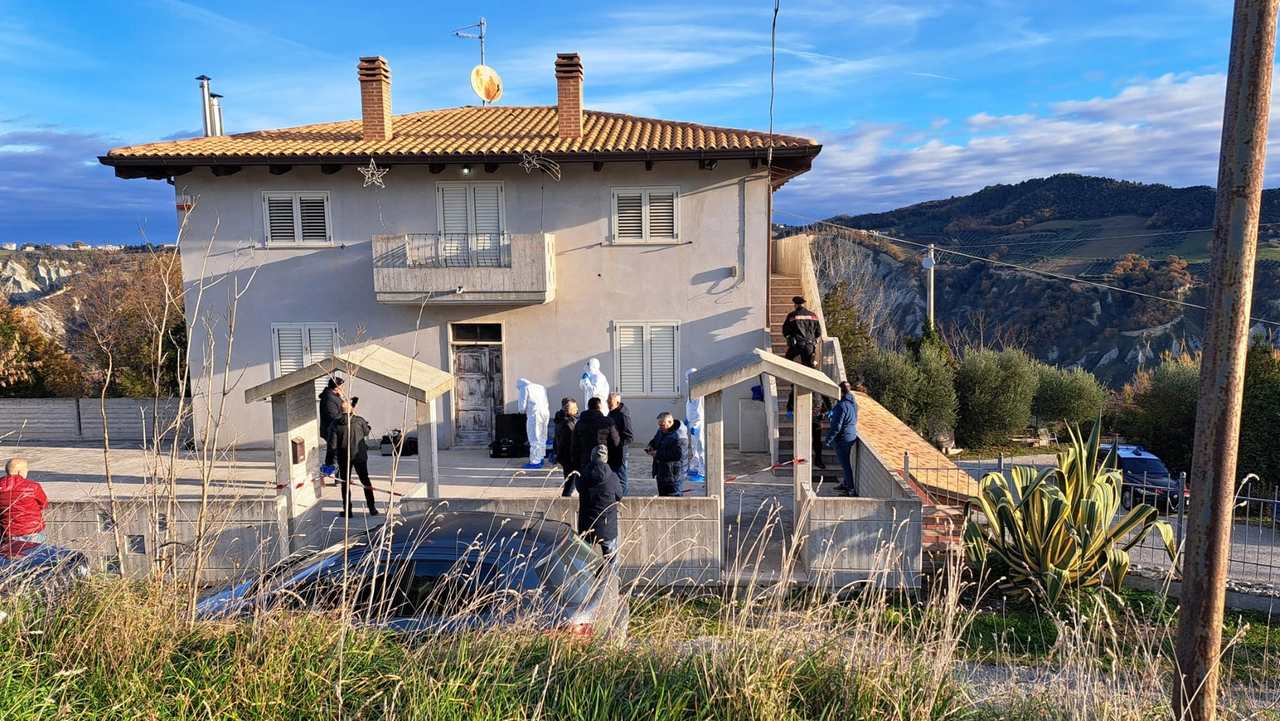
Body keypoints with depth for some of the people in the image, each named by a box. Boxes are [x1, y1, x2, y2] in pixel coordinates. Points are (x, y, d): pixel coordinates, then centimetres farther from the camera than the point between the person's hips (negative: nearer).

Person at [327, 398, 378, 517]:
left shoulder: (335, 424, -11)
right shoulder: (359, 420, -8)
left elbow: (332, 444, -12)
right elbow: (366, 433, 10)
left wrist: (334, 455, 8)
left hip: (344, 458, -1)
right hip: (360, 455, 1)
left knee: (345, 483, 11)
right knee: (365, 481, 14)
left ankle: (347, 511, 13)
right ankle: (372, 508, 14)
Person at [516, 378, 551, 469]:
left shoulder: (524, 388, 3)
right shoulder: (541, 387, 23)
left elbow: (522, 406, -5)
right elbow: (547, 402, 17)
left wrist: (522, 410, 18)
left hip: (535, 414, -7)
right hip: (546, 413, 7)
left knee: (534, 438, -2)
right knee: (542, 437, 17)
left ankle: (535, 462, -1)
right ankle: (540, 458, 25)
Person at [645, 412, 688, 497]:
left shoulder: (679, 436, -22)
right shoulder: (661, 431, 8)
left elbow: (677, 454, -29)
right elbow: (655, 441, 27)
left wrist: (658, 454, -24)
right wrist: (650, 446, 2)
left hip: (673, 472, -10)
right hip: (661, 471, 10)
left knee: (674, 495, -5)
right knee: (662, 494, 19)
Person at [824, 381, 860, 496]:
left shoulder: (842, 405, -25)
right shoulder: (854, 403, 4)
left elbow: (836, 426, -24)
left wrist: (828, 439, -14)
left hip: (842, 438, -9)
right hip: (852, 435, 9)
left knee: (845, 464, -1)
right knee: (846, 462, 22)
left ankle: (851, 489, 4)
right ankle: (846, 484, 35)